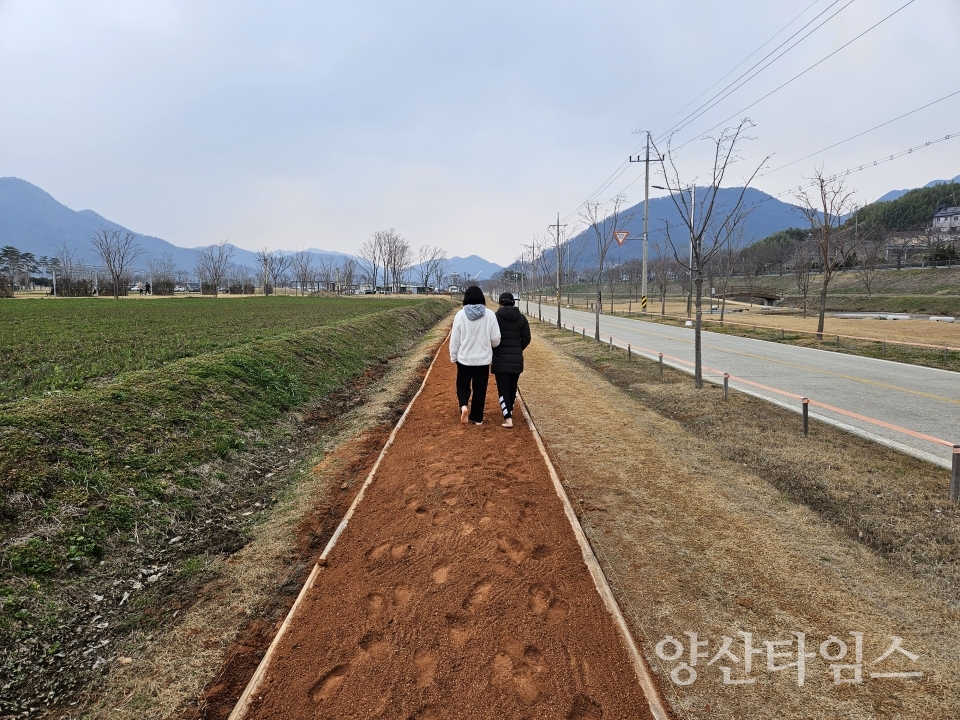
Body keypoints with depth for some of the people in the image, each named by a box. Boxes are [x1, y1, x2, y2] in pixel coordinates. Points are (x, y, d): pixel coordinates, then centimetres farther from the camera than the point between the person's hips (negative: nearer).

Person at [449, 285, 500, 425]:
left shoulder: (461, 314, -10)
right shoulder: (489, 315, -9)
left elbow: (455, 339, -4)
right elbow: (496, 339, -4)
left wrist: (453, 357, 9)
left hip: (464, 358, 0)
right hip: (483, 359, 1)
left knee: (463, 385, 16)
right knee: (480, 389, 13)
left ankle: (463, 406, -10)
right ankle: (477, 418, 19)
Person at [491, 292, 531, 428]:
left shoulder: (495, 317, -8)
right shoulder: (521, 318, 2)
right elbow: (526, 339, 1)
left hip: (500, 357, -3)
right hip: (517, 358, 3)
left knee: (503, 388, -1)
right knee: (512, 385, 21)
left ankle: (508, 419, -10)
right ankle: (510, 409, 41)